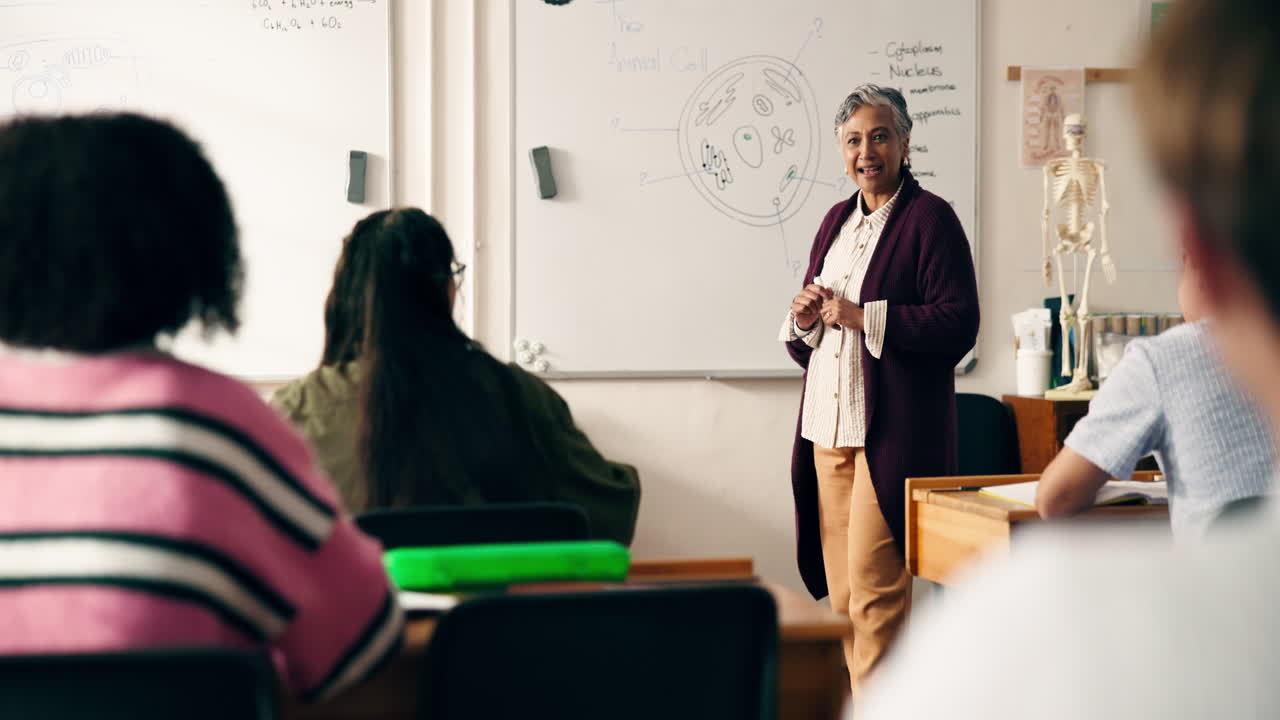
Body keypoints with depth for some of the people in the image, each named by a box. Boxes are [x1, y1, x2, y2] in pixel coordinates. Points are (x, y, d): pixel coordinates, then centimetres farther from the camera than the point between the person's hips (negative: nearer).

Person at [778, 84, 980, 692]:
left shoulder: (930, 218, -3)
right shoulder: (837, 220, 19)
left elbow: (957, 325, -14)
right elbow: (803, 346, 24)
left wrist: (863, 316, -16)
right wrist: (805, 319, 1)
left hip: (893, 431, -7)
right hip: (828, 429, 7)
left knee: (875, 587, -9)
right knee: (841, 591, 8)